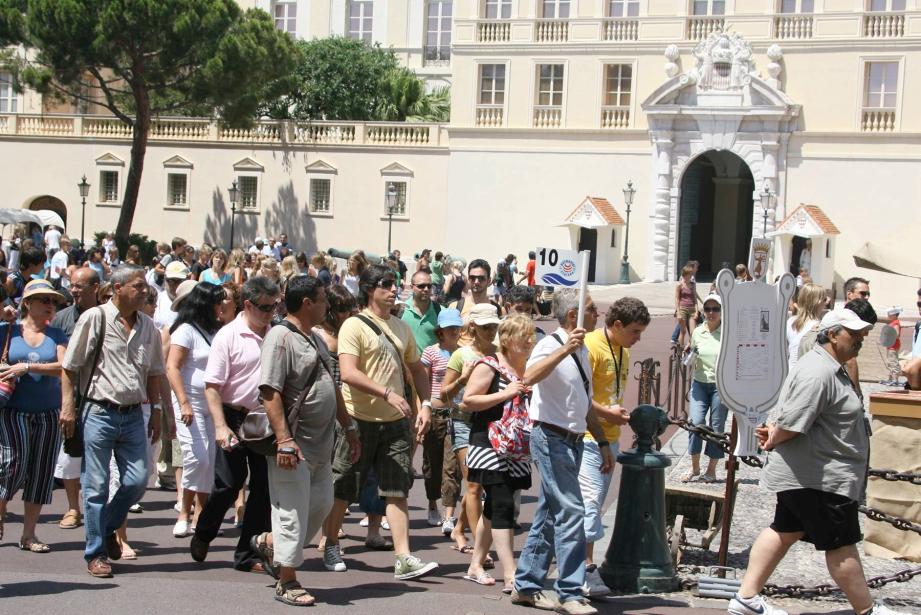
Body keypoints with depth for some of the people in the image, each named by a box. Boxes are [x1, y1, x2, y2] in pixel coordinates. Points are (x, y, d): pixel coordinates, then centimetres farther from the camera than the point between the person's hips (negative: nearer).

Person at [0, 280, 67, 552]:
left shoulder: (56, 336, 8)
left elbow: (64, 367, -7)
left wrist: (27, 367, -15)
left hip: (49, 412, 2)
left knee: (41, 471, 2)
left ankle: (28, 534, 11)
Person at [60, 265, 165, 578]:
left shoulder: (147, 325, 9)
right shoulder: (94, 318, -6)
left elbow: (154, 373, 17)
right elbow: (69, 367, -4)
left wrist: (156, 412, 14)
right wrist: (68, 406, -10)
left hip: (133, 415, 5)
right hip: (99, 412, -5)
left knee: (137, 481, 3)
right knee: (96, 486, 2)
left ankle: (107, 529, 28)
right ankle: (96, 553, 12)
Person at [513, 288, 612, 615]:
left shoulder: (582, 350, 16)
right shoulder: (551, 345, -12)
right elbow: (530, 377, -35)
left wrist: (603, 443, 23)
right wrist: (565, 350, -41)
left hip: (572, 441, 9)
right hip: (551, 438, -9)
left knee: (549, 515, 12)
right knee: (571, 512, -13)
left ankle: (526, 586, 20)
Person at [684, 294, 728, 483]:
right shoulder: (698, 332, 8)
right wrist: (689, 354, -2)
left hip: (721, 384, -3)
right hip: (699, 383, 3)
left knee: (716, 427, 2)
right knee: (696, 422, -10)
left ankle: (711, 470, 15)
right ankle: (694, 468, 3)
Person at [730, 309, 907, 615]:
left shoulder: (831, 368, 15)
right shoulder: (818, 374, -23)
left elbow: (792, 422, 24)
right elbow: (793, 422, -27)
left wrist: (774, 433, 9)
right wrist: (773, 440, -9)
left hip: (805, 474, 11)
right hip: (821, 478, -11)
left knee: (784, 530, 13)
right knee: (841, 543, 1)